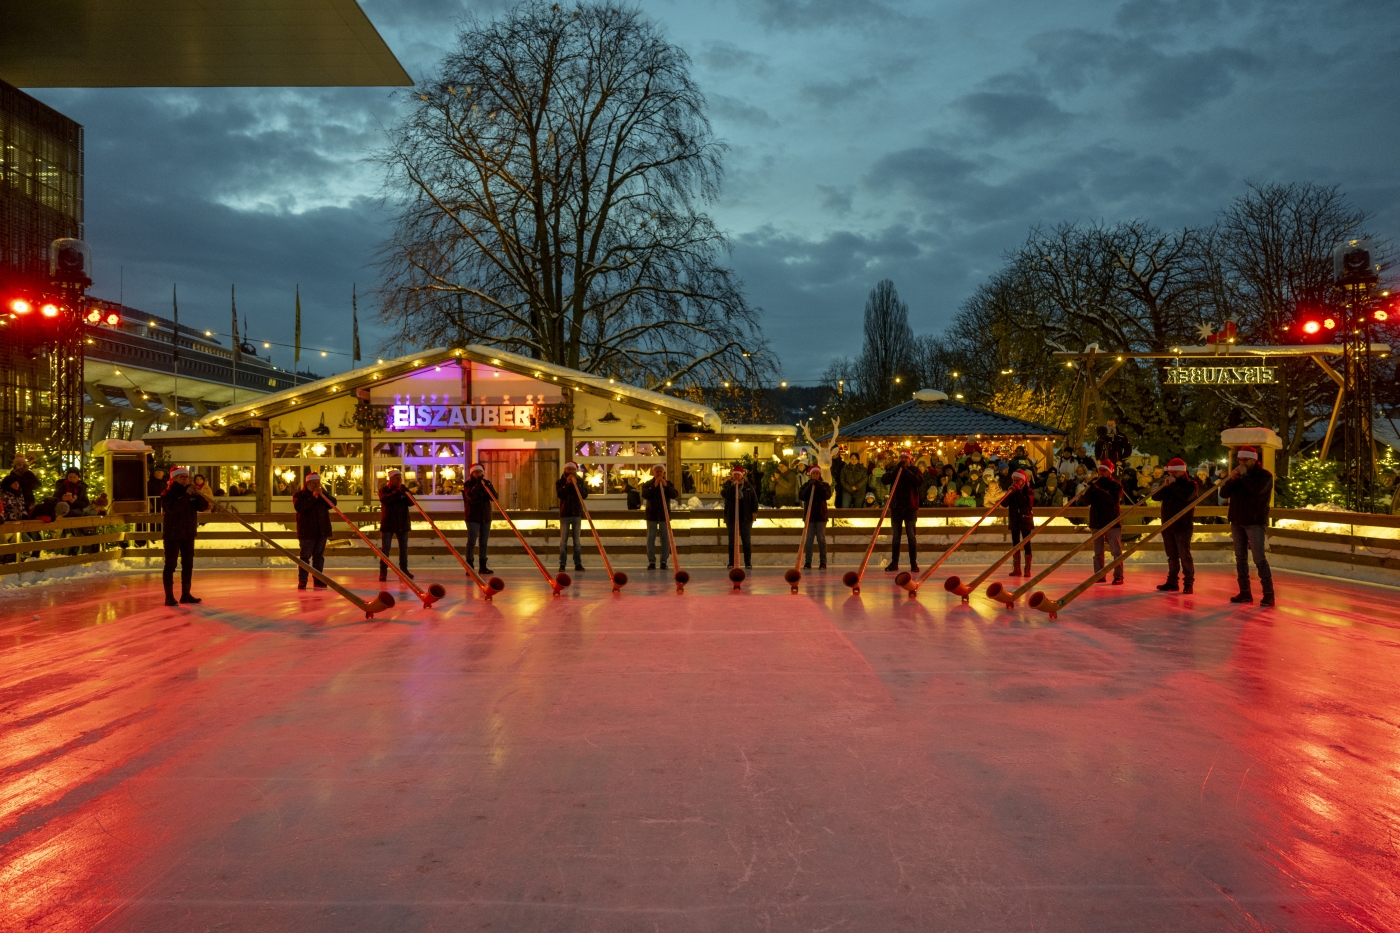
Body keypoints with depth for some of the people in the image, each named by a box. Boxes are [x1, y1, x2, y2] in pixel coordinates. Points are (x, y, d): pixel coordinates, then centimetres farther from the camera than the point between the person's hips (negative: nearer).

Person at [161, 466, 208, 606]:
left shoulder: (192, 493, 9)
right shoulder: (168, 494, -7)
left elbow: (204, 507, 0)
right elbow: (173, 508, -24)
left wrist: (198, 495, -16)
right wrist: (186, 495, -26)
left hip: (189, 534, 6)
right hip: (172, 534, -6)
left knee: (188, 564, 9)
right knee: (170, 564, -4)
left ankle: (185, 594, 17)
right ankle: (169, 596, -2)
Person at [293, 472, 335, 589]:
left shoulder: (324, 493, 12)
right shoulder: (299, 495, -2)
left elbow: (332, 503, -1)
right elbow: (299, 507, -20)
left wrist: (322, 495, -14)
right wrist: (313, 498, -21)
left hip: (322, 531, 4)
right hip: (307, 531, -4)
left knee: (319, 556, 8)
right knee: (305, 556, -2)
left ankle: (318, 580, 13)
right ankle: (302, 581, 2)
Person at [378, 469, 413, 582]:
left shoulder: (403, 489, 8)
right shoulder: (384, 489, -2)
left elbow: (411, 502, -1)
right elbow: (384, 499, -22)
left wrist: (405, 494, -18)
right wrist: (396, 492, -26)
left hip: (403, 523, 4)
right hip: (388, 523, -4)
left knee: (403, 547, 6)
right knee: (385, 547, -4)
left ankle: (404, 570, 13)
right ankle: (383, 571, 0)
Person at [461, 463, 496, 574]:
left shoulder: (487, 483, 10)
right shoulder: (468, 484, -2)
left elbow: (494, 496, -3)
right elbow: (471, 496, -20)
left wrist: (486, 485, -13)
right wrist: (477, 485, -19)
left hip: (486, 517, 5)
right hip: (473, 517, -4)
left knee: (484, 542, 8)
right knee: (471, 542, -8)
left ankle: (483, 566, 14)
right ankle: (469, 566, -7)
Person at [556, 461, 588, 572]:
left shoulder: (580, 482, 8)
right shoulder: (560, 482, 5)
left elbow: (585, 495, -5)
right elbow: (560, 495, -12)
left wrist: (576, 484, -13)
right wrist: (567, 484, -17)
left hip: (577, 514, 1)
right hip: (565, 514, -1)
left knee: (577, 541, 4)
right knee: (563, 541, -2)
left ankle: (578, 563, 7)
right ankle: (562, 564, 0)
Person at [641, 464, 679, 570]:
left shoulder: (668, 484, 7)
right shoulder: (648, 484, 3)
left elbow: (674, 495, -8)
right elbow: (644, 495, -14)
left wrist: (665, 485, -19)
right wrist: (654, 486, -22)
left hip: (664, 514, 1)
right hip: (651, 514, -1)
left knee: (665, 538, 1)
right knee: (651, 538, -1)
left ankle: (664, 561, 6)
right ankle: (651, 561, 3)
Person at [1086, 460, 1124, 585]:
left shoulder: (1116, 485, -1)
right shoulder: (1095, 483, 9)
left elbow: (1114, 499, -20)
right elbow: (1086, 499, -1)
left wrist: (1099, 489, -26)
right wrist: (1091, 487, -16)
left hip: (1112, 523, -4)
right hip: (1096, 523, 4)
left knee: (1116, 552, -4)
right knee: (1098, 552, 8)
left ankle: (1118, 576, -3)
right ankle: (1098, 575, 13)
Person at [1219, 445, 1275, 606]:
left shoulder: (1265, 475, -4)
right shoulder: (1237, 475, 12)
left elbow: (1257, 489, -24)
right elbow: (1223, 494, 5)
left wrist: (1245, 475, -17)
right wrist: (1231, 479, -9)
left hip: (1255, 523, -6)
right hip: (1237, 522, 6)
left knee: (1259, 559, -9)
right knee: (1240, 558, 6)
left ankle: (1268, 594, -6)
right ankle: (1245, 592, 10)